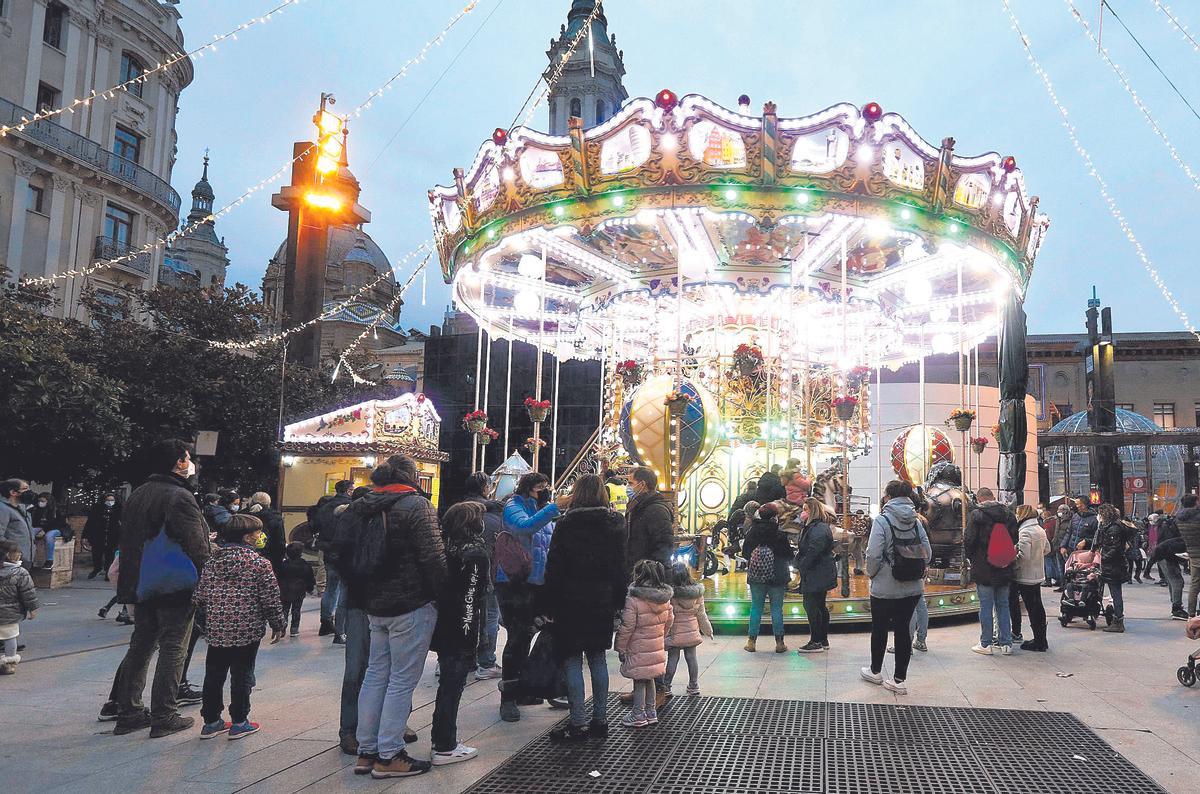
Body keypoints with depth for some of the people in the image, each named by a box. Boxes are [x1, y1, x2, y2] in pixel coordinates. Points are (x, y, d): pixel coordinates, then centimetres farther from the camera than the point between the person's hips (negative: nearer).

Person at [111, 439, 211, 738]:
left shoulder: (137, 495, 11)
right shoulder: (180, 497, -16)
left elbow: (128, 541, 17)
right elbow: (196, 545, -19)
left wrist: (132, 584, 21)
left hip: (143, 587, 8)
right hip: (176, 587, -8)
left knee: (140, 646, 16)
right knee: (173, 648, 0)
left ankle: (128, 713, 21)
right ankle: (163, 718, 4)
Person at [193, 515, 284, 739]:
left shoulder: (213, 560, 5)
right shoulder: (260, 563, -9)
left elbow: (200, 596, 7)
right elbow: (271, 599, -8)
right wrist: (277, 625, 5)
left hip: (216, 629, 5)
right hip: (247, 631, -4)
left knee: (214, 675, 15)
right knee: (242, 676, 6)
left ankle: (211, 721, 23)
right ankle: (239, 723, 13)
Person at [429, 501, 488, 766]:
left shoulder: (446, 548, 9)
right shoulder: (475, 554, -15)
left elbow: (437, 586, 12)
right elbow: (470, 600, -19)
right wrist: (470, 635, -16)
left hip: (441, 628, 8)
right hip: (461, 634, -8)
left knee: (447, 682, 19)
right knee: (453, 686, 0)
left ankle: (441, 735, 30)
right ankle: (444, 747, 8)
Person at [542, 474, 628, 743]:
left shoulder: (565, 524, -8)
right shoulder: (615, 523, 2)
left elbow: (554, 568, -8)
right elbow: (621, 566, 5)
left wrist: (550, 605, -2)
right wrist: (619, 601, 11)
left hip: (571, 601, -4)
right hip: (602, 601, 4)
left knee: (572, 660, 1)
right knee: (597, 658, 13)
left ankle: (577, 724, 2)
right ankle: (600, 720, 18)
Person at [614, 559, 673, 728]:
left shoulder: (633, 600, -22)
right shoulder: (665, 598, -1)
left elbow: (627, 627, -18)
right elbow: (669, 620, 11)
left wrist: (621, 648, -7)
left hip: (638, 650, -6)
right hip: (657, 647, 6)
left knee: (639, 681, 6)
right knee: (649, 679, 19)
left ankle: (638, 716, 16)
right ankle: (651, 713, 29)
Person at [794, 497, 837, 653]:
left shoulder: (819, 529, -19)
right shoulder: (813, 526, 16)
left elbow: (813, 552, -25)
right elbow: (804, 548, 19)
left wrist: (800, 566, -16)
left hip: (817, 575, -11)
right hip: (820, 575, 11)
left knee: (811, 606, -6)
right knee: (819, 606, 16)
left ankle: (816, 642, -1)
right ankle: (823, 640, 24)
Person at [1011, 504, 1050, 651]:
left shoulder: (1025, 532, -18)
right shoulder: (1040, 530, 10)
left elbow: (1023, 555, -25)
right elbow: (1047, 549, 21)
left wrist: (1011, 565, -14)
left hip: (1026, 577, -9)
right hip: (1038, 574, 9)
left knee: (1032, 608, -3)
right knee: (1037, 607, 12)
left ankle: (1039, 642, 1)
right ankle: (1041, 640, 18)